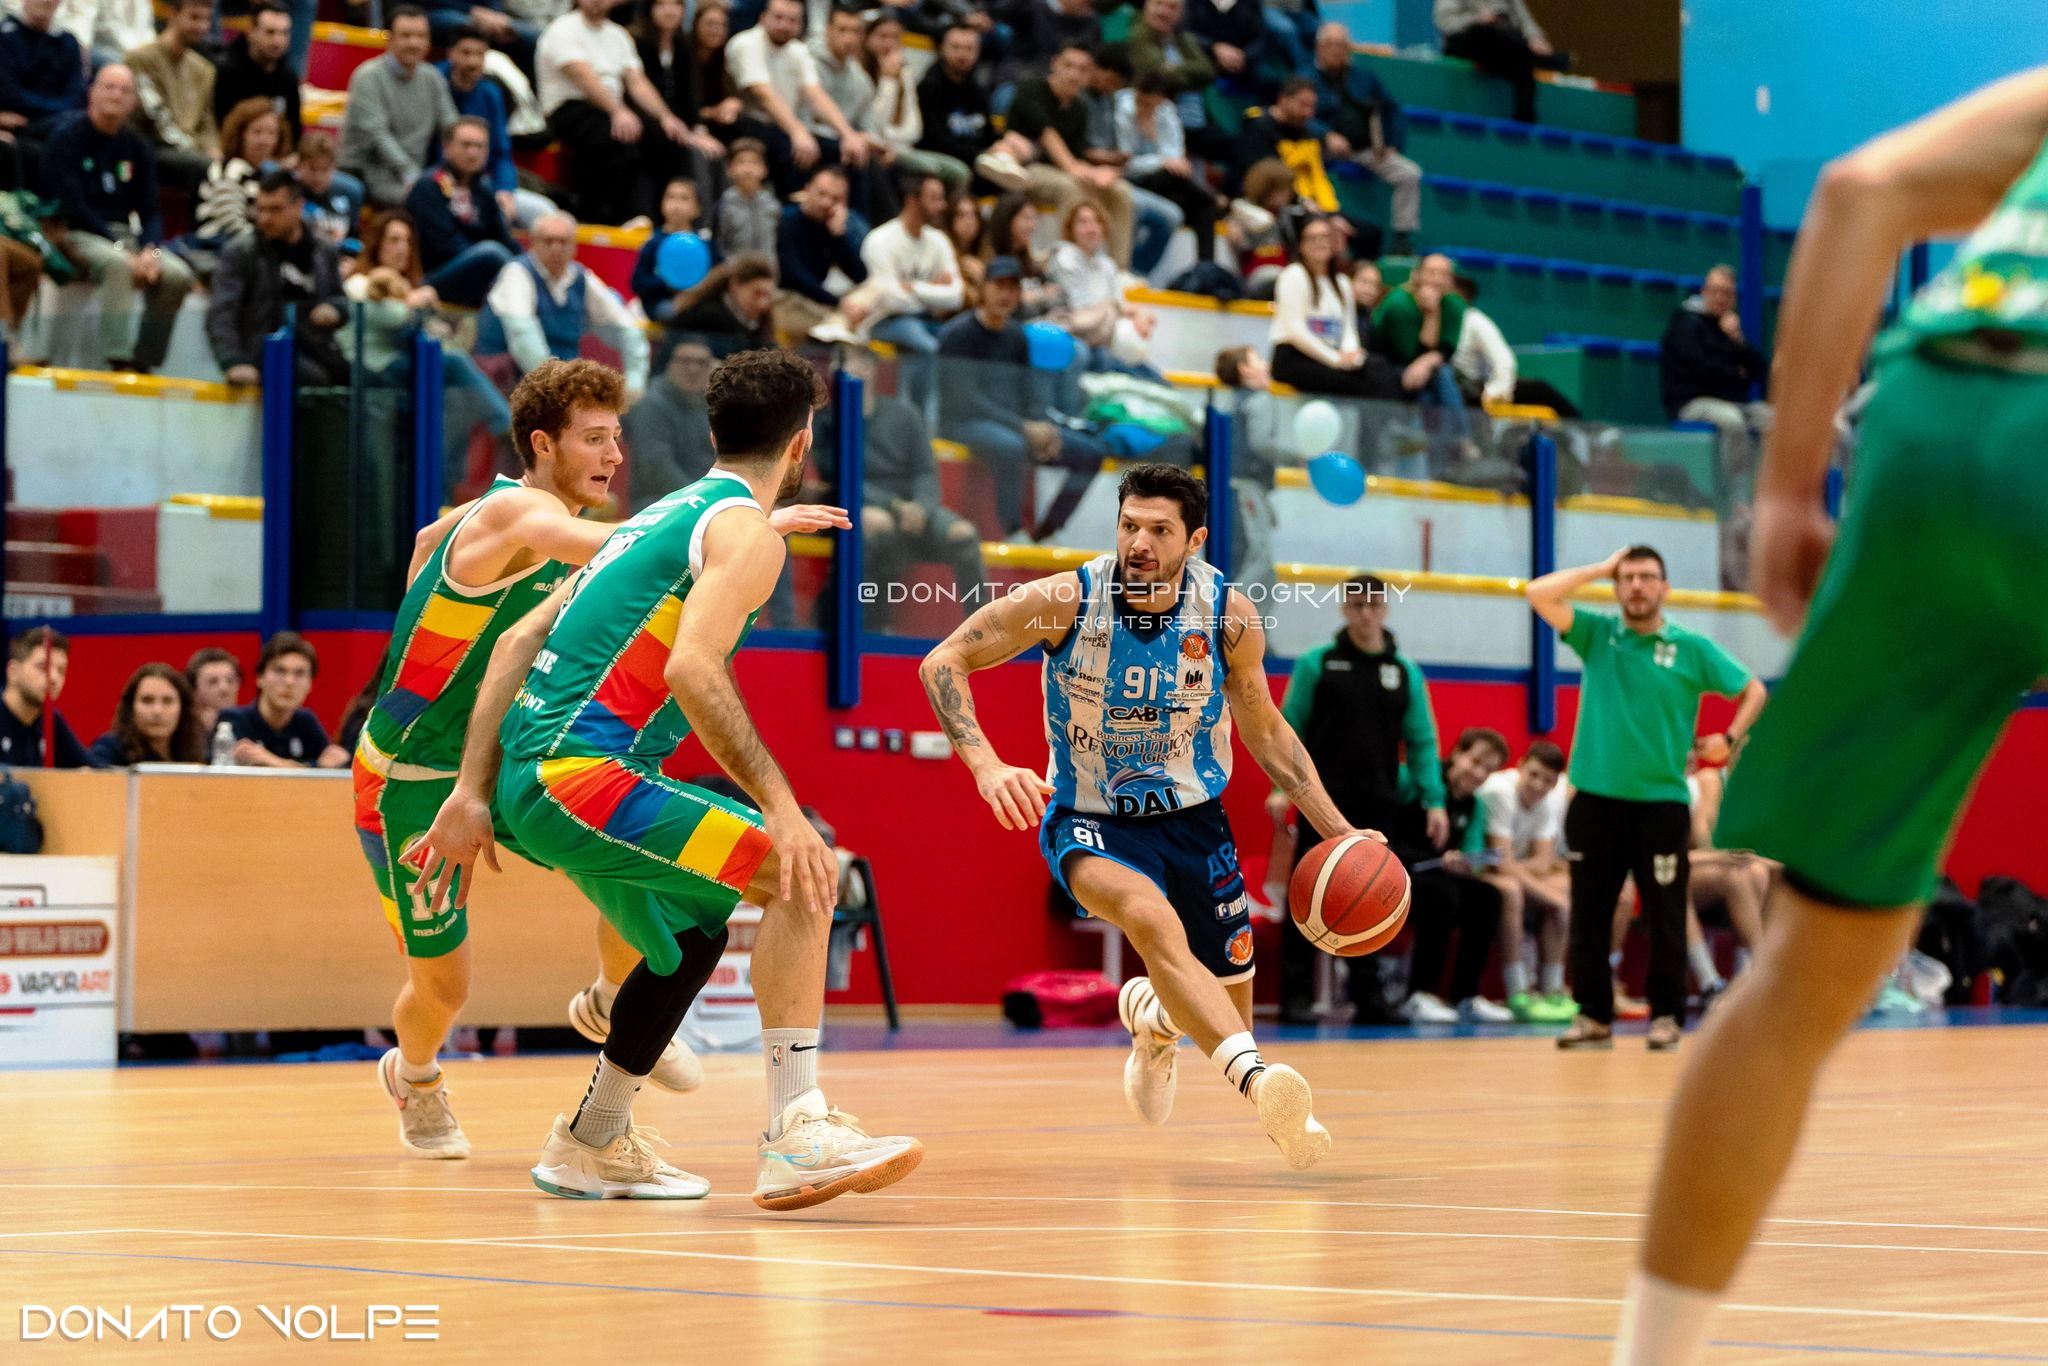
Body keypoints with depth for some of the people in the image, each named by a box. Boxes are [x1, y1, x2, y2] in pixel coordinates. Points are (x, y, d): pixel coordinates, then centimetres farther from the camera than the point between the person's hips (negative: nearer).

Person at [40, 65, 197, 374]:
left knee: (177, 275, -19)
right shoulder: (66, 137, -6)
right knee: (117, 264, -37)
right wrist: (121, 248, -19)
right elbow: (71, 206, -13)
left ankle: (144, 362, -11)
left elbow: (150, 210, 9)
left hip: (122, 234, 6)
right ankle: (117, 362, -38)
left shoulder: (136, 148, 11)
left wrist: (151, 251, -13)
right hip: (77, 234, -6)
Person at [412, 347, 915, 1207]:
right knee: (803, 878, -12)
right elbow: (691, 669, -22)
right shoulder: (746, 531, -4)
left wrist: (474, 793, 17)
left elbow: (518, 643, 20)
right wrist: (781, 806, -22)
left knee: (696, 927, 27)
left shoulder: (665, 516, 23)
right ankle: (796, 1130, -19)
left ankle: (593, 1146, 37)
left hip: (529, 775, 9)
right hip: (582, 772, -9)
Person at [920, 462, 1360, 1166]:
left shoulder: (1229, 615, -12)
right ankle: (1260, 1080, -49)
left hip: (1192, 816, 4)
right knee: (1151, 917, -36)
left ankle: (1152, 1015, 48)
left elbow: (1265, 730, 3)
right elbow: (942, 662, -15)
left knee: (1232, 1000, 10)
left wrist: (1338, 832, -3)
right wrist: (985, 765, -29)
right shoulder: (1065, 600, -20)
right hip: (1089, 821, -3)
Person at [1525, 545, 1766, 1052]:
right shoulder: (1596, 635, 8)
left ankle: (1666, 1015, 10)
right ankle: (1594, 1016, 10)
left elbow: (1753, 692, 8)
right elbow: (1539, 594, -3)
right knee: (1588, 914, 3)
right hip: (1596, 799, 2)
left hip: (1661, 801, -2)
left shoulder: (1693, 648, 3)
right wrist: (1601, 568, 0)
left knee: (1665, 916, 1)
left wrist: (1730, 739, -5)